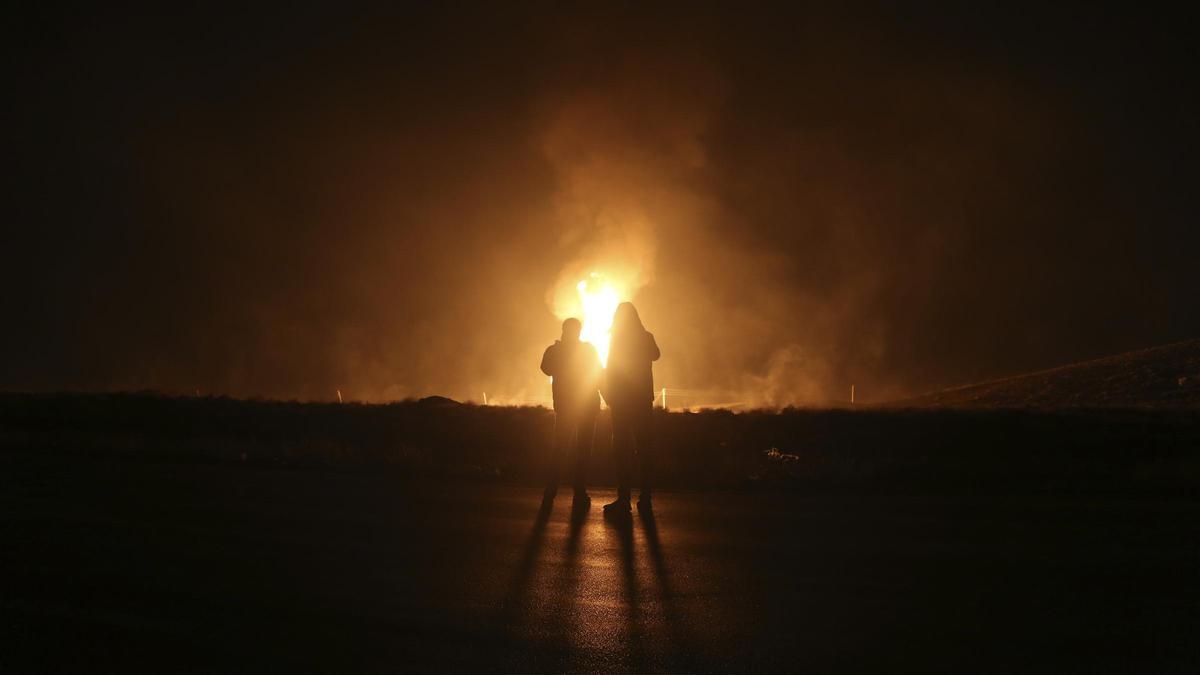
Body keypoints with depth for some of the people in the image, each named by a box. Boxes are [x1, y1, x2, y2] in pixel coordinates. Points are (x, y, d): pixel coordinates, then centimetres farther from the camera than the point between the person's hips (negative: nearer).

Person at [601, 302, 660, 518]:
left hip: (623, 401, -4)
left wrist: (608, 395, 0)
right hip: (644, 399, 4)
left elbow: (610, 371, -10)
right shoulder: (646, 338, 5)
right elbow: (655, 355, 25)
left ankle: (624, 499, -11)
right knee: (643, 446, 7)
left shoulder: (617, 339, -7)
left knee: (622, 448, -4)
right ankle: (645, 498, 5)